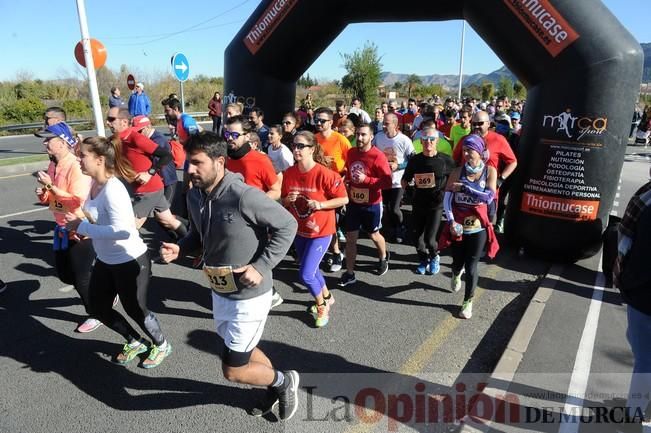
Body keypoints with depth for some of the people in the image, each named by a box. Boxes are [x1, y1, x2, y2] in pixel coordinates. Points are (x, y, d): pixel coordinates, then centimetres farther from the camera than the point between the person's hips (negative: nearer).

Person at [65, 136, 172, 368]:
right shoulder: (94, 184, -2)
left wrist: (82, 227, -26)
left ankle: (162, 345, 38)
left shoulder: (113, 189, -27)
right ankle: (134, 342, 42)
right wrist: (79, 223, -5)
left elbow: (122, 230, -35)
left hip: (130, 261, -9)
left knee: (135, 310, 9)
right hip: (105, 260, 9)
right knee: (99, 308, 20)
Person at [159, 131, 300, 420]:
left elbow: (287, 226, -18)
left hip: (249, 296, -8)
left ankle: (284, 381, 31)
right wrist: (179, 249, -7)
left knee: (232, 370, 3)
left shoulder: (244, 195, -27)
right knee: (242, 352, 25)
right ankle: (277, 388, 52)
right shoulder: (194, 195, -3)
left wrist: (261, 267, -22)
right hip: (219, 292, 8)